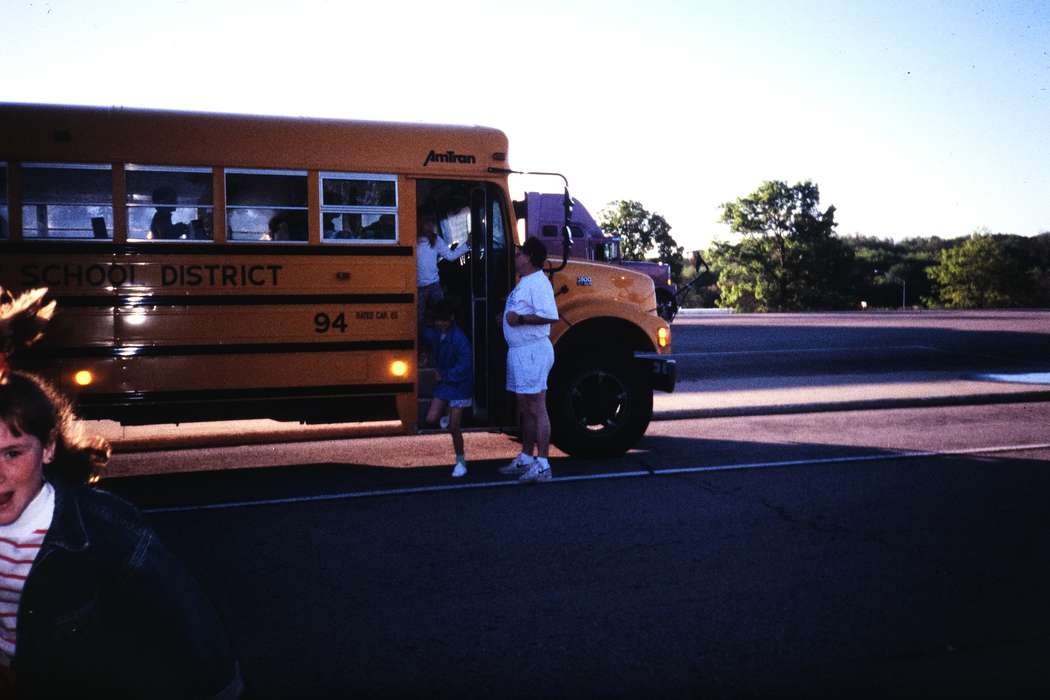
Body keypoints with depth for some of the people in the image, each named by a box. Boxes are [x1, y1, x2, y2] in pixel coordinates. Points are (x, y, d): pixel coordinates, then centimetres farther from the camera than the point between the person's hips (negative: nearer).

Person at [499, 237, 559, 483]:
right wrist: (508, 316, 14)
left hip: (533, 352, -11)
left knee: (537, 409, -7)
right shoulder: (524, 282, 17)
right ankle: (525, 458, 27)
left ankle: (542, 465, -2)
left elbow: (550, 316, -26)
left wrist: (520, 319, -23)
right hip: (519, 351, 11)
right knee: (525, 408, 17)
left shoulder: (538, 283, -16)